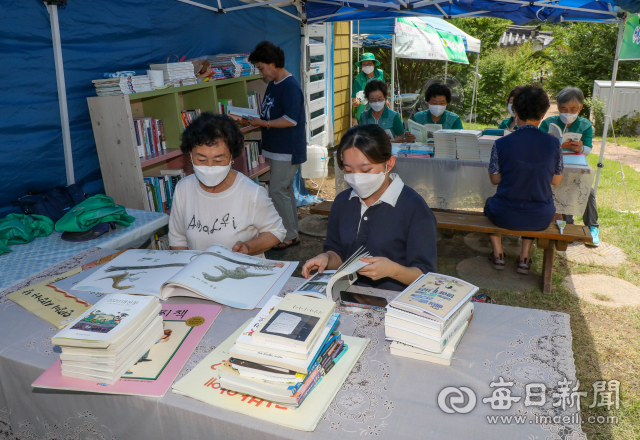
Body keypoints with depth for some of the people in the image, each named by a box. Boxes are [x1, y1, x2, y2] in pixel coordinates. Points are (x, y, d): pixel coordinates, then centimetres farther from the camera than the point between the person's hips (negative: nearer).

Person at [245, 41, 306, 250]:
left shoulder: (290, 87, -17)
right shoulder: (273, 84, 13)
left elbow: (291, 120, -24)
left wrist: (263, 123, -19)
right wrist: (255, 120, 1)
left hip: (288, 150, -10)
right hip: (276, 148, 10)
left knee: (277, 191, -8)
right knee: (285, 190, 14)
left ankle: (290, 236, 4)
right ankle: (292, 233, 25)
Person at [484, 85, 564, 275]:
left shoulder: (502, 144, -15)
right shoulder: (553, 143, -9)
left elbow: (495, 179, -2)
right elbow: (556, 181, 4)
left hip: (505, 216, -2)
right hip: (541, 218, 2)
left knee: (490, 202, 34)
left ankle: (498, 255, 33)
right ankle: (525, 259, 34)